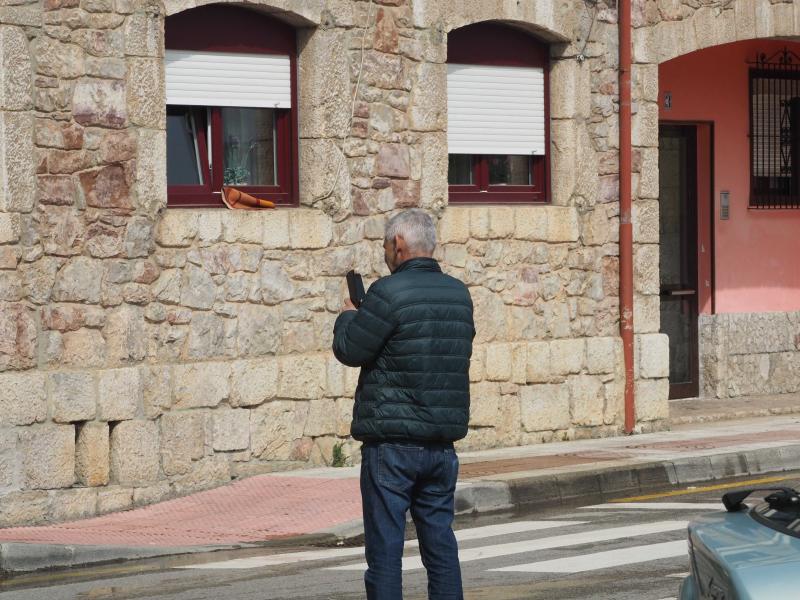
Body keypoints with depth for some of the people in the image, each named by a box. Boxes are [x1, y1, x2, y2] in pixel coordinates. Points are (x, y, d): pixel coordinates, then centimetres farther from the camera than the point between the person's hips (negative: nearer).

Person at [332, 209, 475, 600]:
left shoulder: (389, 293, -13)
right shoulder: (459, 294, 8)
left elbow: (349, 350, -9)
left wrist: (347, 317, 13)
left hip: (391, 441, -6)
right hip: (442, 440, 6)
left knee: (385, 544, -2)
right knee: (440, 540, 10)